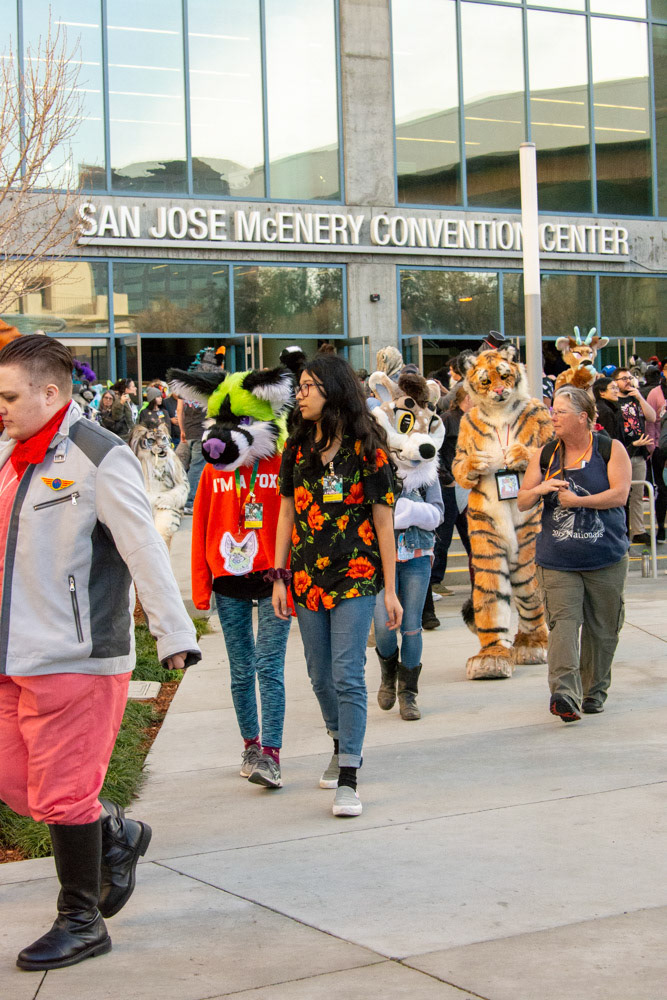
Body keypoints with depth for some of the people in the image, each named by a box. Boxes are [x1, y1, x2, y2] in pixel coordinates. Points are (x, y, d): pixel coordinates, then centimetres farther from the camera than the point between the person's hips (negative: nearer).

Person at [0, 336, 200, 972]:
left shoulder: (99, 459, -13)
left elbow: (145, 551, -16)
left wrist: (175, 635, -19)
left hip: (76, 657, -8)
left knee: (62, 795, 0)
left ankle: (81, 923, 18)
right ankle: (117, 836, 37)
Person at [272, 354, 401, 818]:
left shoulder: (365, 448, -6)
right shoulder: (297, 446, 6)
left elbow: (383, 520, -4)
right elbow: (288, 513, 12)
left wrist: (390, 589, -5)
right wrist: (278, 576, 7)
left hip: (355, 576, -5)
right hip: (307, 577, 5)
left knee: (348, 676, -10)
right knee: (321, 677, 14)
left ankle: (348, 779, -6)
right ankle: (344, 747, 36)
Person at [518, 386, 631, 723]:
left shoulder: (611, 450, 0)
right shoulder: (545, 455, 8)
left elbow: (619, 495, -11)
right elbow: (522, 502, 8)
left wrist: (576, 500, -14)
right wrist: (540, 489, -13)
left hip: (606, 557, -1)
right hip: (557, 559, 1)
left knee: (602, 628, 7)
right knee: (563, 622, -14)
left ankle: (593, 692, 22)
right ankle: (565, 694, -24)